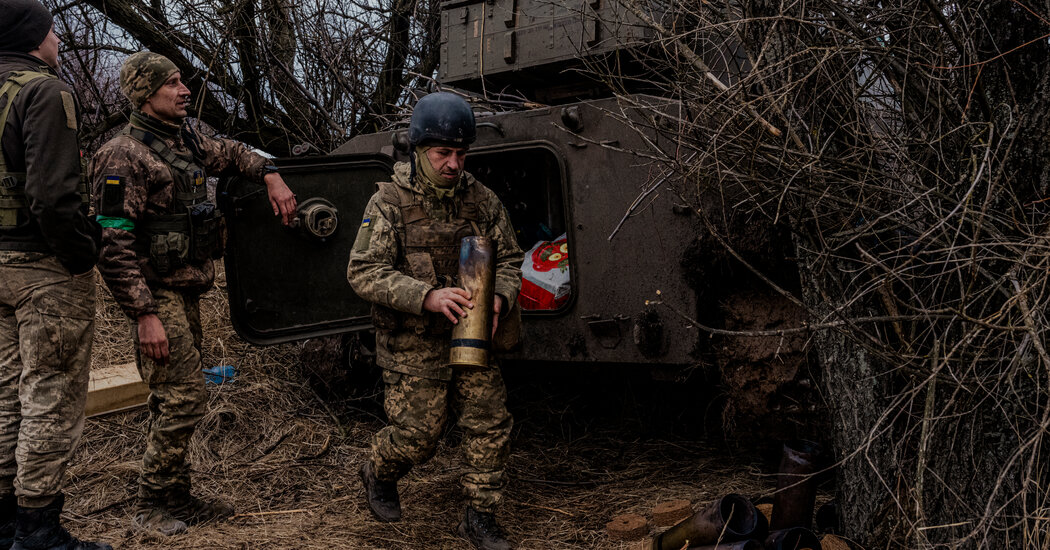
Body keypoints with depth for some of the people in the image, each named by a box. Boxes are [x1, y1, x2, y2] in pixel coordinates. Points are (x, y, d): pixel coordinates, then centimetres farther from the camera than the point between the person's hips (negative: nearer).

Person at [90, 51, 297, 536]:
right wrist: (144, 315, -24)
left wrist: (271, 177, 14)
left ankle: (177, 500, 23)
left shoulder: (185, 142, 10)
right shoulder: (124, 156, -15)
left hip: (187, 292, 9)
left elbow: (231, 153, 32)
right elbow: (113, 246, -20)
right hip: (156, 296, -9)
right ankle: (151, 503, 5)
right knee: (184, 398, -10)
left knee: (173, 401, 13)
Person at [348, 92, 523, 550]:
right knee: (418, 433, 1)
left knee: (490, 424, 1)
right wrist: (426, 296, -31)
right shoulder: (390, 202, -10)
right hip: (412, 344, -4)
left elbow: (509, 259, 9)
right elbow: (363, 272, -17)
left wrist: (499, 298, -14)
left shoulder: (481, 199, 2)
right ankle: (378, 475, 35)